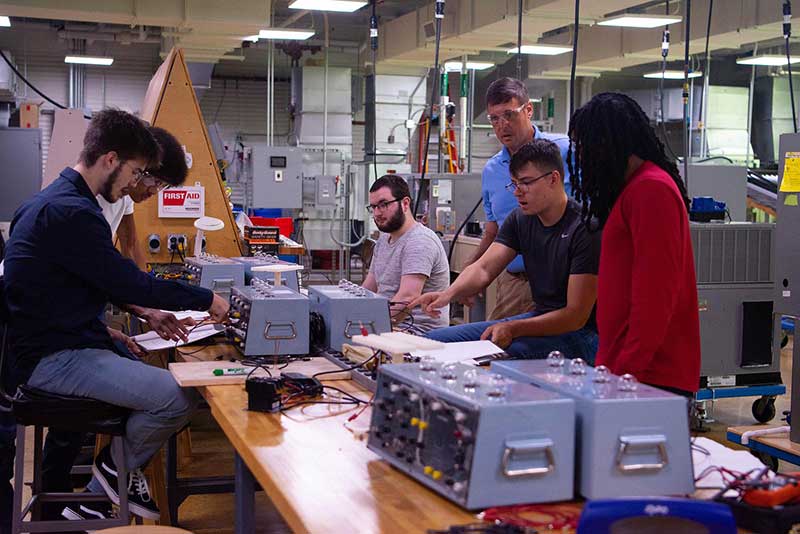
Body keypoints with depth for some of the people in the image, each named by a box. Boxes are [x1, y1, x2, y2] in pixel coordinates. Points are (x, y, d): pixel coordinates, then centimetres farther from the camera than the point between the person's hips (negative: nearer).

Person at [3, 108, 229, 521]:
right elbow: (127, 281, -19)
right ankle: (117, 467, 8)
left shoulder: (61, 199, 14)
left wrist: (146, 310, 11)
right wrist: (207, 300, -9)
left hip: (60, 340, 11)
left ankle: (100, 495, 16)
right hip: (54, 359, -11)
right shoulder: (70, 213, -21)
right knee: (180, 397, -21)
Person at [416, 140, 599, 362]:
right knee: (435, 340, -2)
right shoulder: (520, 219, 5)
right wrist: (449, 293, -25)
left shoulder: (584, 229, -19)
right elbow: (484, 269, -3)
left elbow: (576, 316, -20)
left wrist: (512, 329, -29)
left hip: (580, 334, -7)